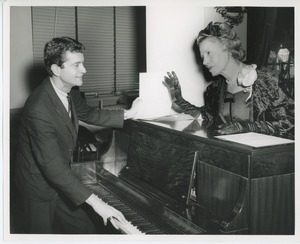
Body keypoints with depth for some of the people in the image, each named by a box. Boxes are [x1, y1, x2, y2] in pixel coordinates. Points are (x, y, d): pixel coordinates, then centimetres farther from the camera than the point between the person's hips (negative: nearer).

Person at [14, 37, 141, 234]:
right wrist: (95, 202, -34)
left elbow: (89, 114, 16)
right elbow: (52, 166, -33)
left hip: (61, 179, 8)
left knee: (87, 230, 14)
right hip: (40, 186, -7)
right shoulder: (39, 109, -32)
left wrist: (128, 114, 10)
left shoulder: (70, 92, -6)